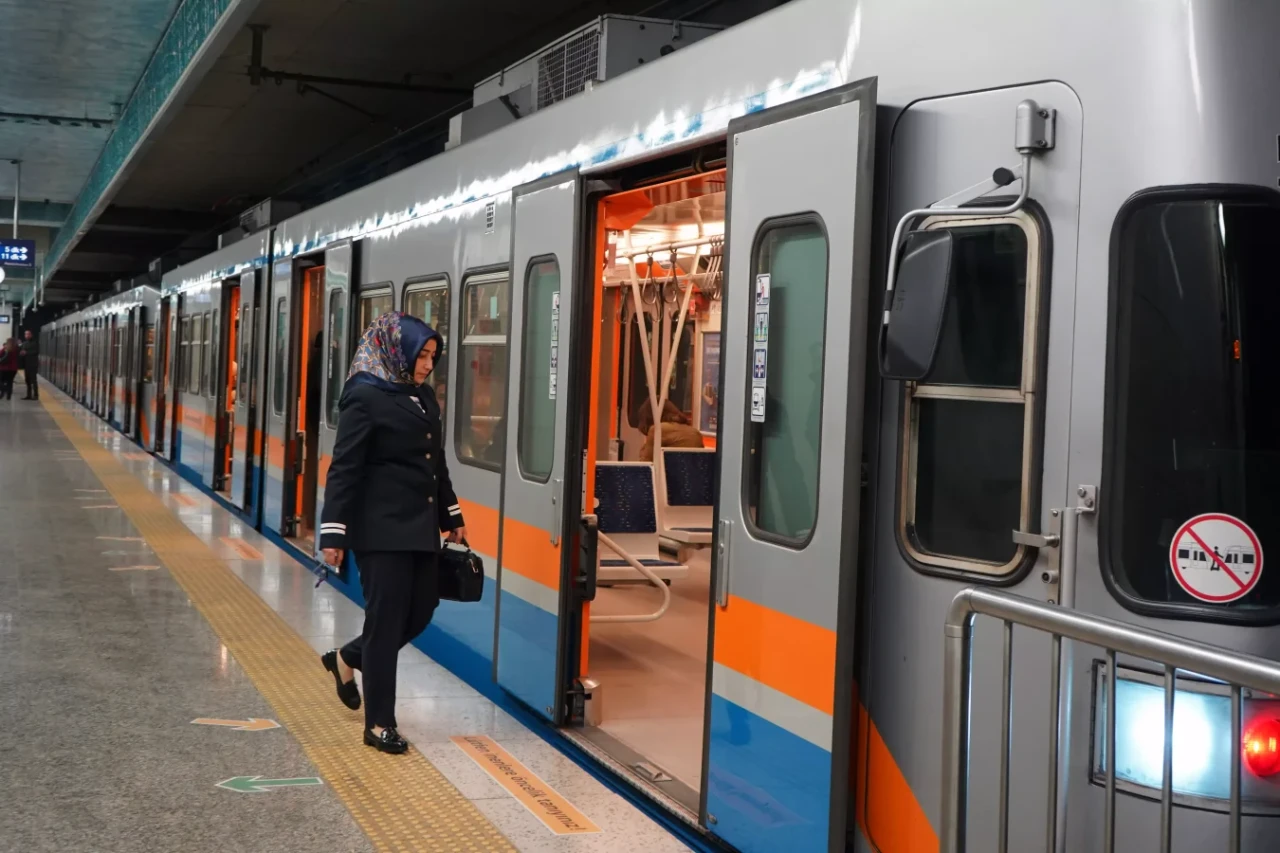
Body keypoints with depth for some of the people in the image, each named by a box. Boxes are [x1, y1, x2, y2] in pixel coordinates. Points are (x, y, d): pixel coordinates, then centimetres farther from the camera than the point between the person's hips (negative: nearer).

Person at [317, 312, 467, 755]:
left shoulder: (424, 399, 12)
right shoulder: (365, 397, -11)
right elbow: (344, 469, -14)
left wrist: (452, 518, 22)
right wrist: (334, 535, -18)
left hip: (420, 527, 8)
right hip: (382, 530, -8)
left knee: (420, 611, 12)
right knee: (387, 621, -1)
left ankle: (347, 659, 36)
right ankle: (379, 724, 10)